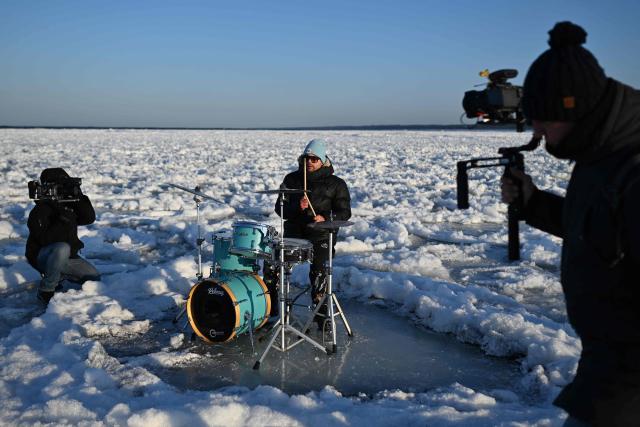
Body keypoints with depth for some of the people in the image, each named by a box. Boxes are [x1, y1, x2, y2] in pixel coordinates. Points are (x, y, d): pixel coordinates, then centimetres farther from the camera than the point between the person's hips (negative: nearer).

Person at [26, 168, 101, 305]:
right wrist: (64, 220, -37)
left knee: (95, 278, -1)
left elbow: (89, 218, -10)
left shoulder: (69, 205, -1)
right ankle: (46, 291, -22)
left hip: (66, 257, 7)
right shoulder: (39, 212, -20)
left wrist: (80, 198, -21)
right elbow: (47, 240, -30)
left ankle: (59, 274, 18)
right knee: (62, 248, -40)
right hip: (42, 257, -6)